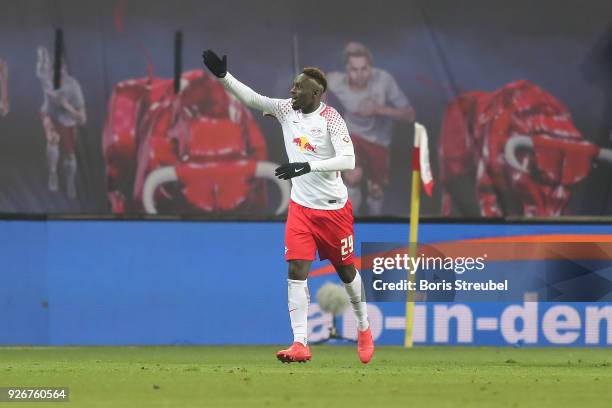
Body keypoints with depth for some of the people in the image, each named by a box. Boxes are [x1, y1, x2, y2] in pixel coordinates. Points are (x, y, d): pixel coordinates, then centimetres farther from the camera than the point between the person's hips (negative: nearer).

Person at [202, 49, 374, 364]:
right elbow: (251, 98, -6)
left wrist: (307, 166, -33)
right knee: (296, 272, -10)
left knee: (346, 270, 11)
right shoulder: (286, 110, 0)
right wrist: (222, 75, -21)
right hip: (301, 207, 4)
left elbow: (348, 160, -24)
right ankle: (300, 344, -13)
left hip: (334, 207, -3)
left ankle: (364, 330, 34)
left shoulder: (330, 118, -15)